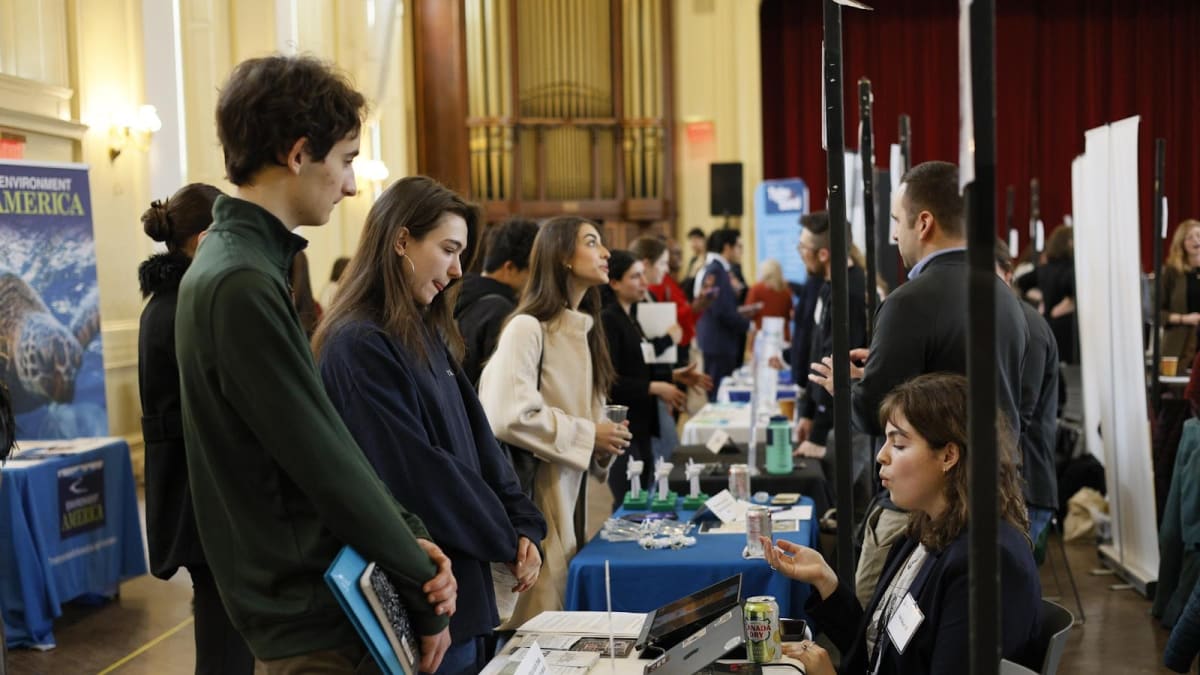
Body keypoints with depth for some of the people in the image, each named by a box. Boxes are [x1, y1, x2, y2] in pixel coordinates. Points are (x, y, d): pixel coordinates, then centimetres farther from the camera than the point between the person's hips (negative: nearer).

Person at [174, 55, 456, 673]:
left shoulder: (241, 264, 9)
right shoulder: (243, 286, -22)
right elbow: (327, 465, -21)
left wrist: (408, 534, -1)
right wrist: (423, 589, -11)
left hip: (298, 594, 9)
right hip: (313, 620, -9)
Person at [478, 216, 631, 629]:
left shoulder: (584, 329, 15)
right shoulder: (528, 328, -14)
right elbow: (506, 417, -25)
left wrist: (605, 441, 5)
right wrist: (587, 436, -15)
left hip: (569, 496, 9)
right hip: (530, 499, -8)